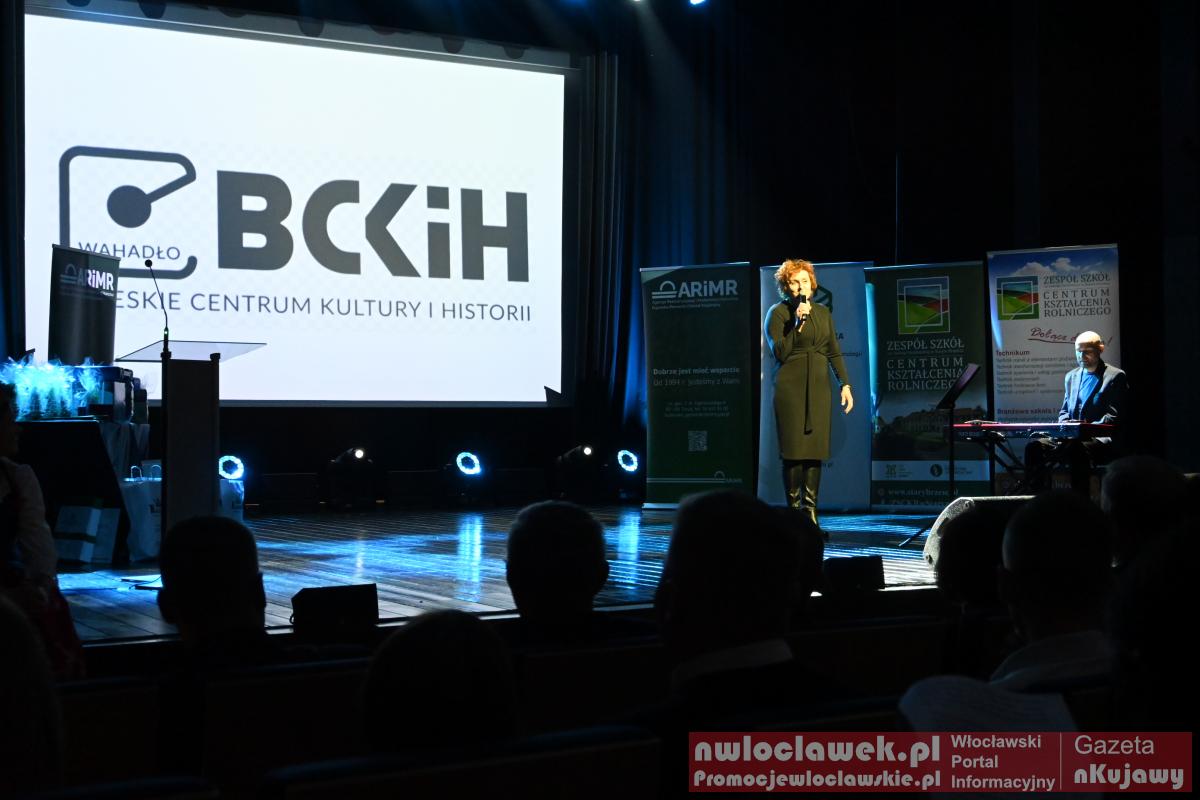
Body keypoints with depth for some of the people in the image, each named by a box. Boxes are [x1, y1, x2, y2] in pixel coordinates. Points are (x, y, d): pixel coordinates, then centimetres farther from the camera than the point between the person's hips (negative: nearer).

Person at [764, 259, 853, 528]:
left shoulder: (823, 313, 14)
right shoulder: (778, 312, 0)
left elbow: (834, 352, 14)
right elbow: (780, 353, -9)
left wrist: (845, 384, 6)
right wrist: (797, 322, -16)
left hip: (819, 387, 4)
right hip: (791, 387, -4)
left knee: (815, 450, 0)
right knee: (793, 450, -6)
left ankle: (810, 510, 3)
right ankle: (794, 509, 0)